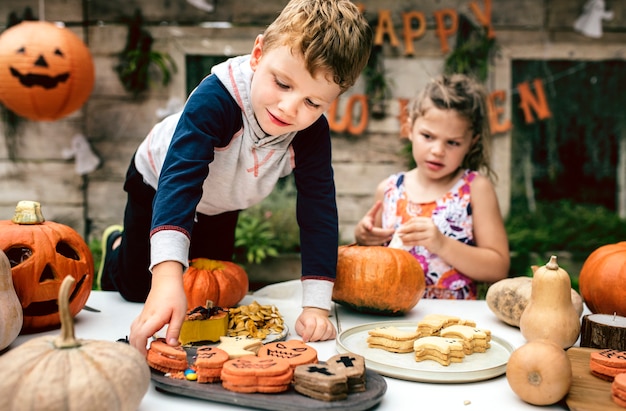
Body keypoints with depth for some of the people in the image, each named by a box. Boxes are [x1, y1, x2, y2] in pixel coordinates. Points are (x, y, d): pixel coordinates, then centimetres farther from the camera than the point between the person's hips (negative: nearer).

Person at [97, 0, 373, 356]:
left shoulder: (314, 133, -33)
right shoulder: (216, 97, -45)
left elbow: (318, 209, -31)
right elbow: (179, 180, -55)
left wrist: (316, 305, -37)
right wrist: (167, 274, -69)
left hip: (221, 209, 4)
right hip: (158, 182, -4)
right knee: (137, 288, 6)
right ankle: (117, 246, 40)